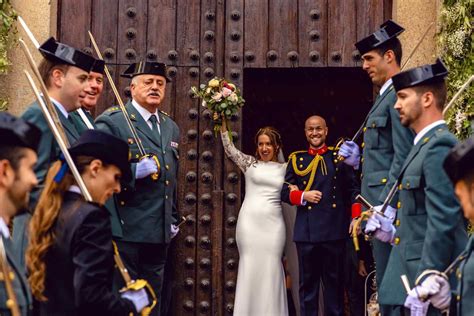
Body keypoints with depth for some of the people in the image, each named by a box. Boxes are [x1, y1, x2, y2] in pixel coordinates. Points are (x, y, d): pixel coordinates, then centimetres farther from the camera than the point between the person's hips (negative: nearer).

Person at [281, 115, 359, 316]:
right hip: (306, 231, 1)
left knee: (334, 282, 7)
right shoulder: (296, 160, 10)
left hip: (335, 230, 0)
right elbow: (285, 192, 9)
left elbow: (353, 190, 8)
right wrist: (303, 196, -10)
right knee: (308, 282, 4)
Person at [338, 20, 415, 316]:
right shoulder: (386, 97, 20)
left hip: (391, 205, -10)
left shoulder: (398, 95, -12)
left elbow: (403, 156, -20)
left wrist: (387, 204, -23)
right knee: (386, 284, 12)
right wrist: (359, 160, 9)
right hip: (381, 205, 10)